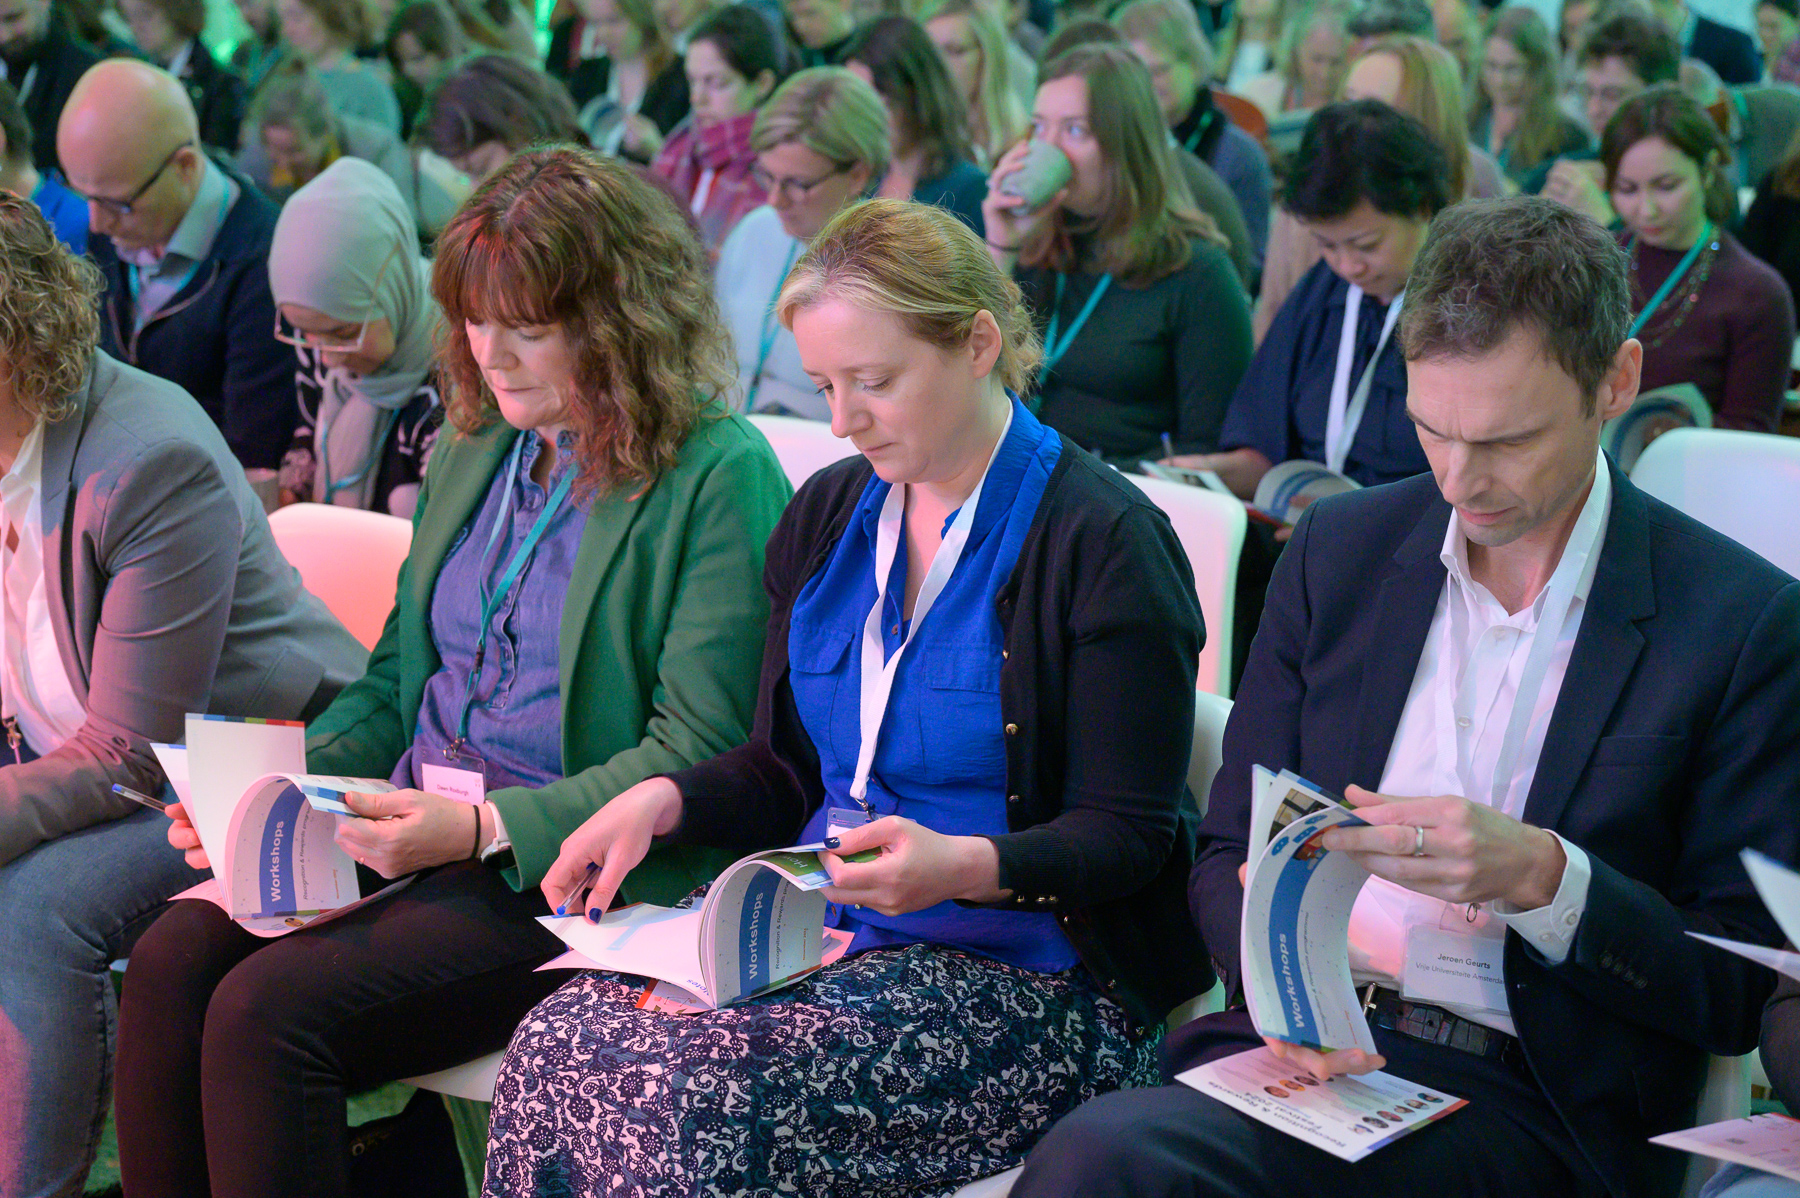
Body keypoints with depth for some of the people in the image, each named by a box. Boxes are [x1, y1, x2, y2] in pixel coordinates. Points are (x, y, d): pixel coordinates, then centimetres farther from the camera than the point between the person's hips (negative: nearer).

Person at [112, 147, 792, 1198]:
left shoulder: (721, 478, -7)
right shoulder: (473, 454, 16)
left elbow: (698, 756, -12)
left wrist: (483, 828, -20)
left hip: (560, 871, -7)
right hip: (407, 841, 7)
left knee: (270, 1008, -25)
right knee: (170, 962, -17)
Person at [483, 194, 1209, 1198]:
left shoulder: (1103, 540, -8)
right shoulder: (828, 515, 13)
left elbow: (1128, 839, -9)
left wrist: (963, 865, -28)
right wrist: (660, 800, -1)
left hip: (1026, 976, -6)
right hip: (817, 928, 6)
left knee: (699, 1093, -31)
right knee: (557, 1048, -22)